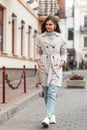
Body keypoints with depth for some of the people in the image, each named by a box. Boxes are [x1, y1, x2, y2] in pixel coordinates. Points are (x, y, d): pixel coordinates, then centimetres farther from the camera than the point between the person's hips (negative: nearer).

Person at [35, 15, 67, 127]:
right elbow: (38, 52, 12)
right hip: (44, 67, 2)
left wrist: (62, 62, -4)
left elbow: (64, 52, 12)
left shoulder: (60, 38, 5)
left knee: (52, 93, -12)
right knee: (46, 93, 7)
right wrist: (38, 61, -4)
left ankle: (47, 117, -16)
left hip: (56, 68, -2)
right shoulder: (40, 37, 7)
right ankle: (52, 115, 22)